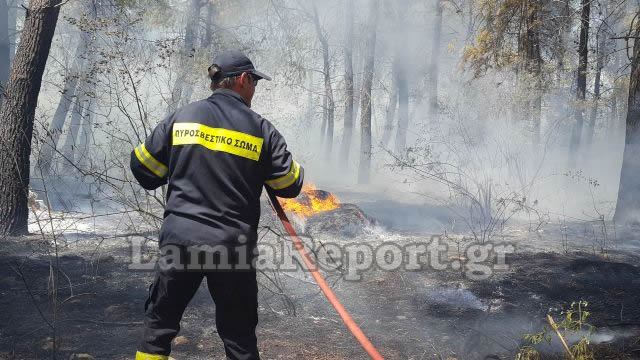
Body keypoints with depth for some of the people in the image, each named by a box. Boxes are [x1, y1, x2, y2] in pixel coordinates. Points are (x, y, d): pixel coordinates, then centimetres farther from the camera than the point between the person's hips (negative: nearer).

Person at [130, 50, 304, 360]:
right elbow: (290, 185, 2)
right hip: (233, 246, -1)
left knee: (160, 324, 17)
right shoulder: (261, 129, -3)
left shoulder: (181, 117, 2)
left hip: (179, 240, 2)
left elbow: (143, 168, 8)